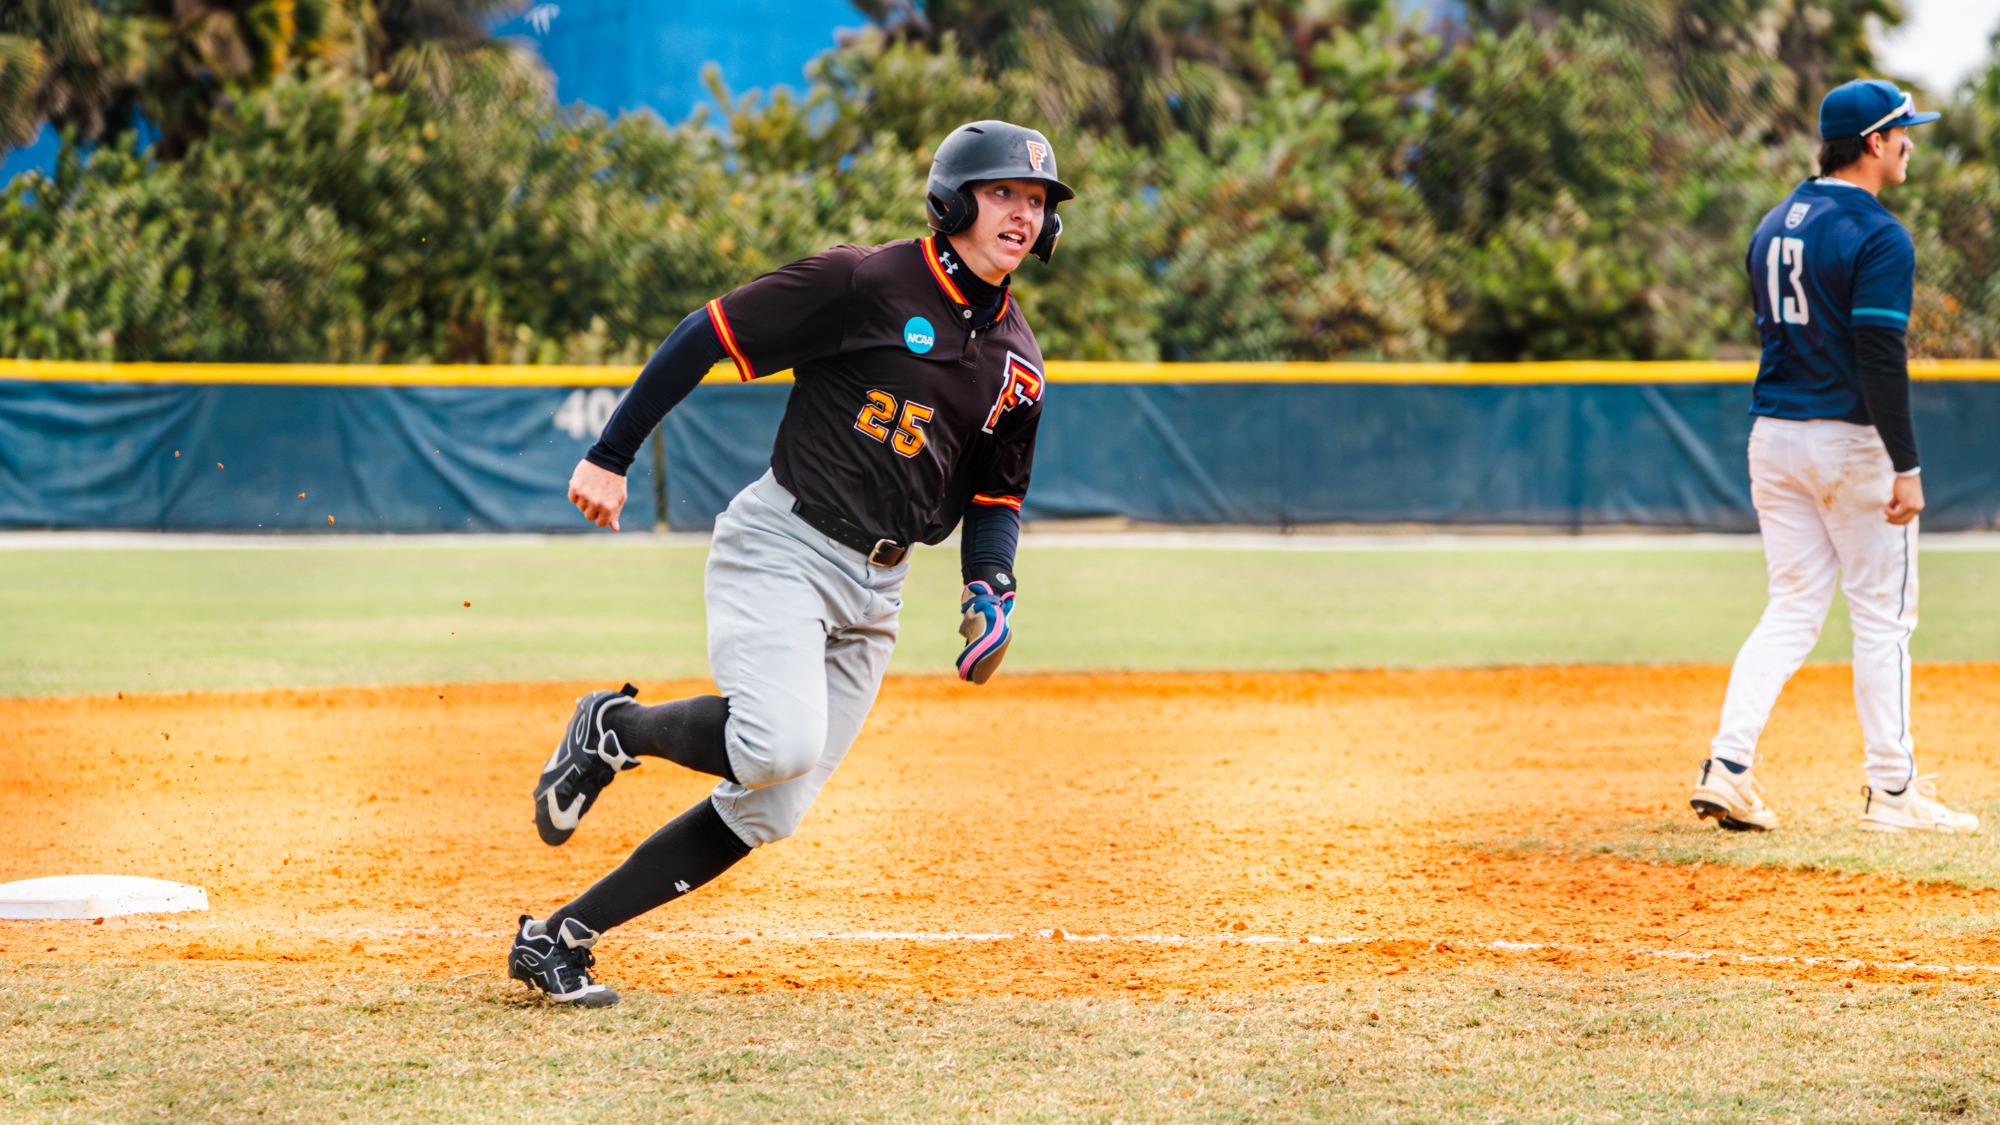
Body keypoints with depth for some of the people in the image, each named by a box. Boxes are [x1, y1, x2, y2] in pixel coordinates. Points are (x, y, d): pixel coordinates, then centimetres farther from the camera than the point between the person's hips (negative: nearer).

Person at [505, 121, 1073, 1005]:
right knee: (780, 744, -30)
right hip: (780, 545, -7)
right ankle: (613, 729, 0)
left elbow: (995, 494, 20)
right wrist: (611, 456, -10)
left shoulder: (1017, 360, 11)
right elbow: (709, 334, -8)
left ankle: (557, 939, 9)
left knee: (768, 812, 1)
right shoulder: (868, 283, -9)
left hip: (873, 594, 7)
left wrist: (991, 586, -1)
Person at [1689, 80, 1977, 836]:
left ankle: (1727, 767, -5)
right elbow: (1880, 356, -20)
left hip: (1773, 435, 7)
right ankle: (1891, 792, 5)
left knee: (1793, 610, 9)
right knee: (1882, 616, 2)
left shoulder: (1774, 227, 12)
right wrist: (1906, 468, -19)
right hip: (1851, 438, -7)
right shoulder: (1877, 236, -14)